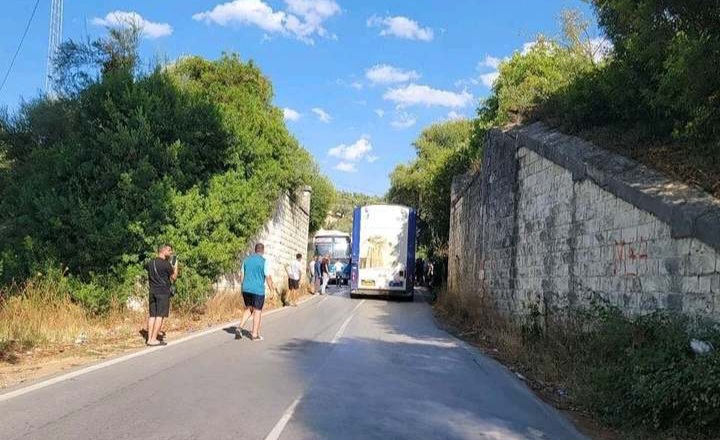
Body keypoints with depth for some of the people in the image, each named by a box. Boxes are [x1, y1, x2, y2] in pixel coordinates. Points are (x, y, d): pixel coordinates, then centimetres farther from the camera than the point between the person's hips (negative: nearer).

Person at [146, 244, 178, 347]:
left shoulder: (150, 263, 10)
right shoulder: (166, 264, -11)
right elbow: (174, 277, -3)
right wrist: (176, 267, 14)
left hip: (152, 292, 7)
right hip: (163, 292, -7)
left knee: (152, 315, 9)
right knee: (160, 316, -4)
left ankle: (149, 338, 10)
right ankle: (153, 339, -5)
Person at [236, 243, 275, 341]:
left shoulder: (247, 260, 9)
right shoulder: (264, 261, -8)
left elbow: (242, 275, 11)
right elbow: (268, 277, -9)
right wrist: (271, 287, 6)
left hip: (246, 289, 5)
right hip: (258, 290, -5)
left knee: (248, 309, 19)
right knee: (257, 311, 5)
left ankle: (240, 327, 3)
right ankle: (254, 335, 8)